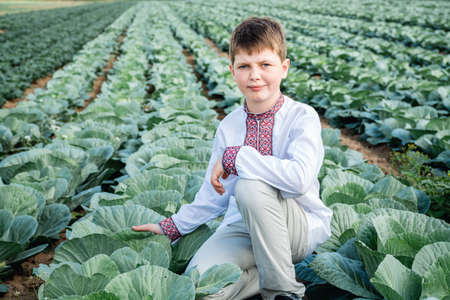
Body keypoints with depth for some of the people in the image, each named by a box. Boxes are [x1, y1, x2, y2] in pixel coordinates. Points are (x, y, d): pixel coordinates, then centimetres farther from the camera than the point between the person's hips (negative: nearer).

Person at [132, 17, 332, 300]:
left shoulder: (302, 116, -11)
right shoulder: (228, 127, 4)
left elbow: (300, 177, -30)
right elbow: (214, 194, 14)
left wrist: (234, 157, -24)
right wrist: (172, 227, 12)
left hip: (302, 226, -3)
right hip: (244, 226, 4)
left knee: (250, 187, -35)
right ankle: (269, 268, 3)